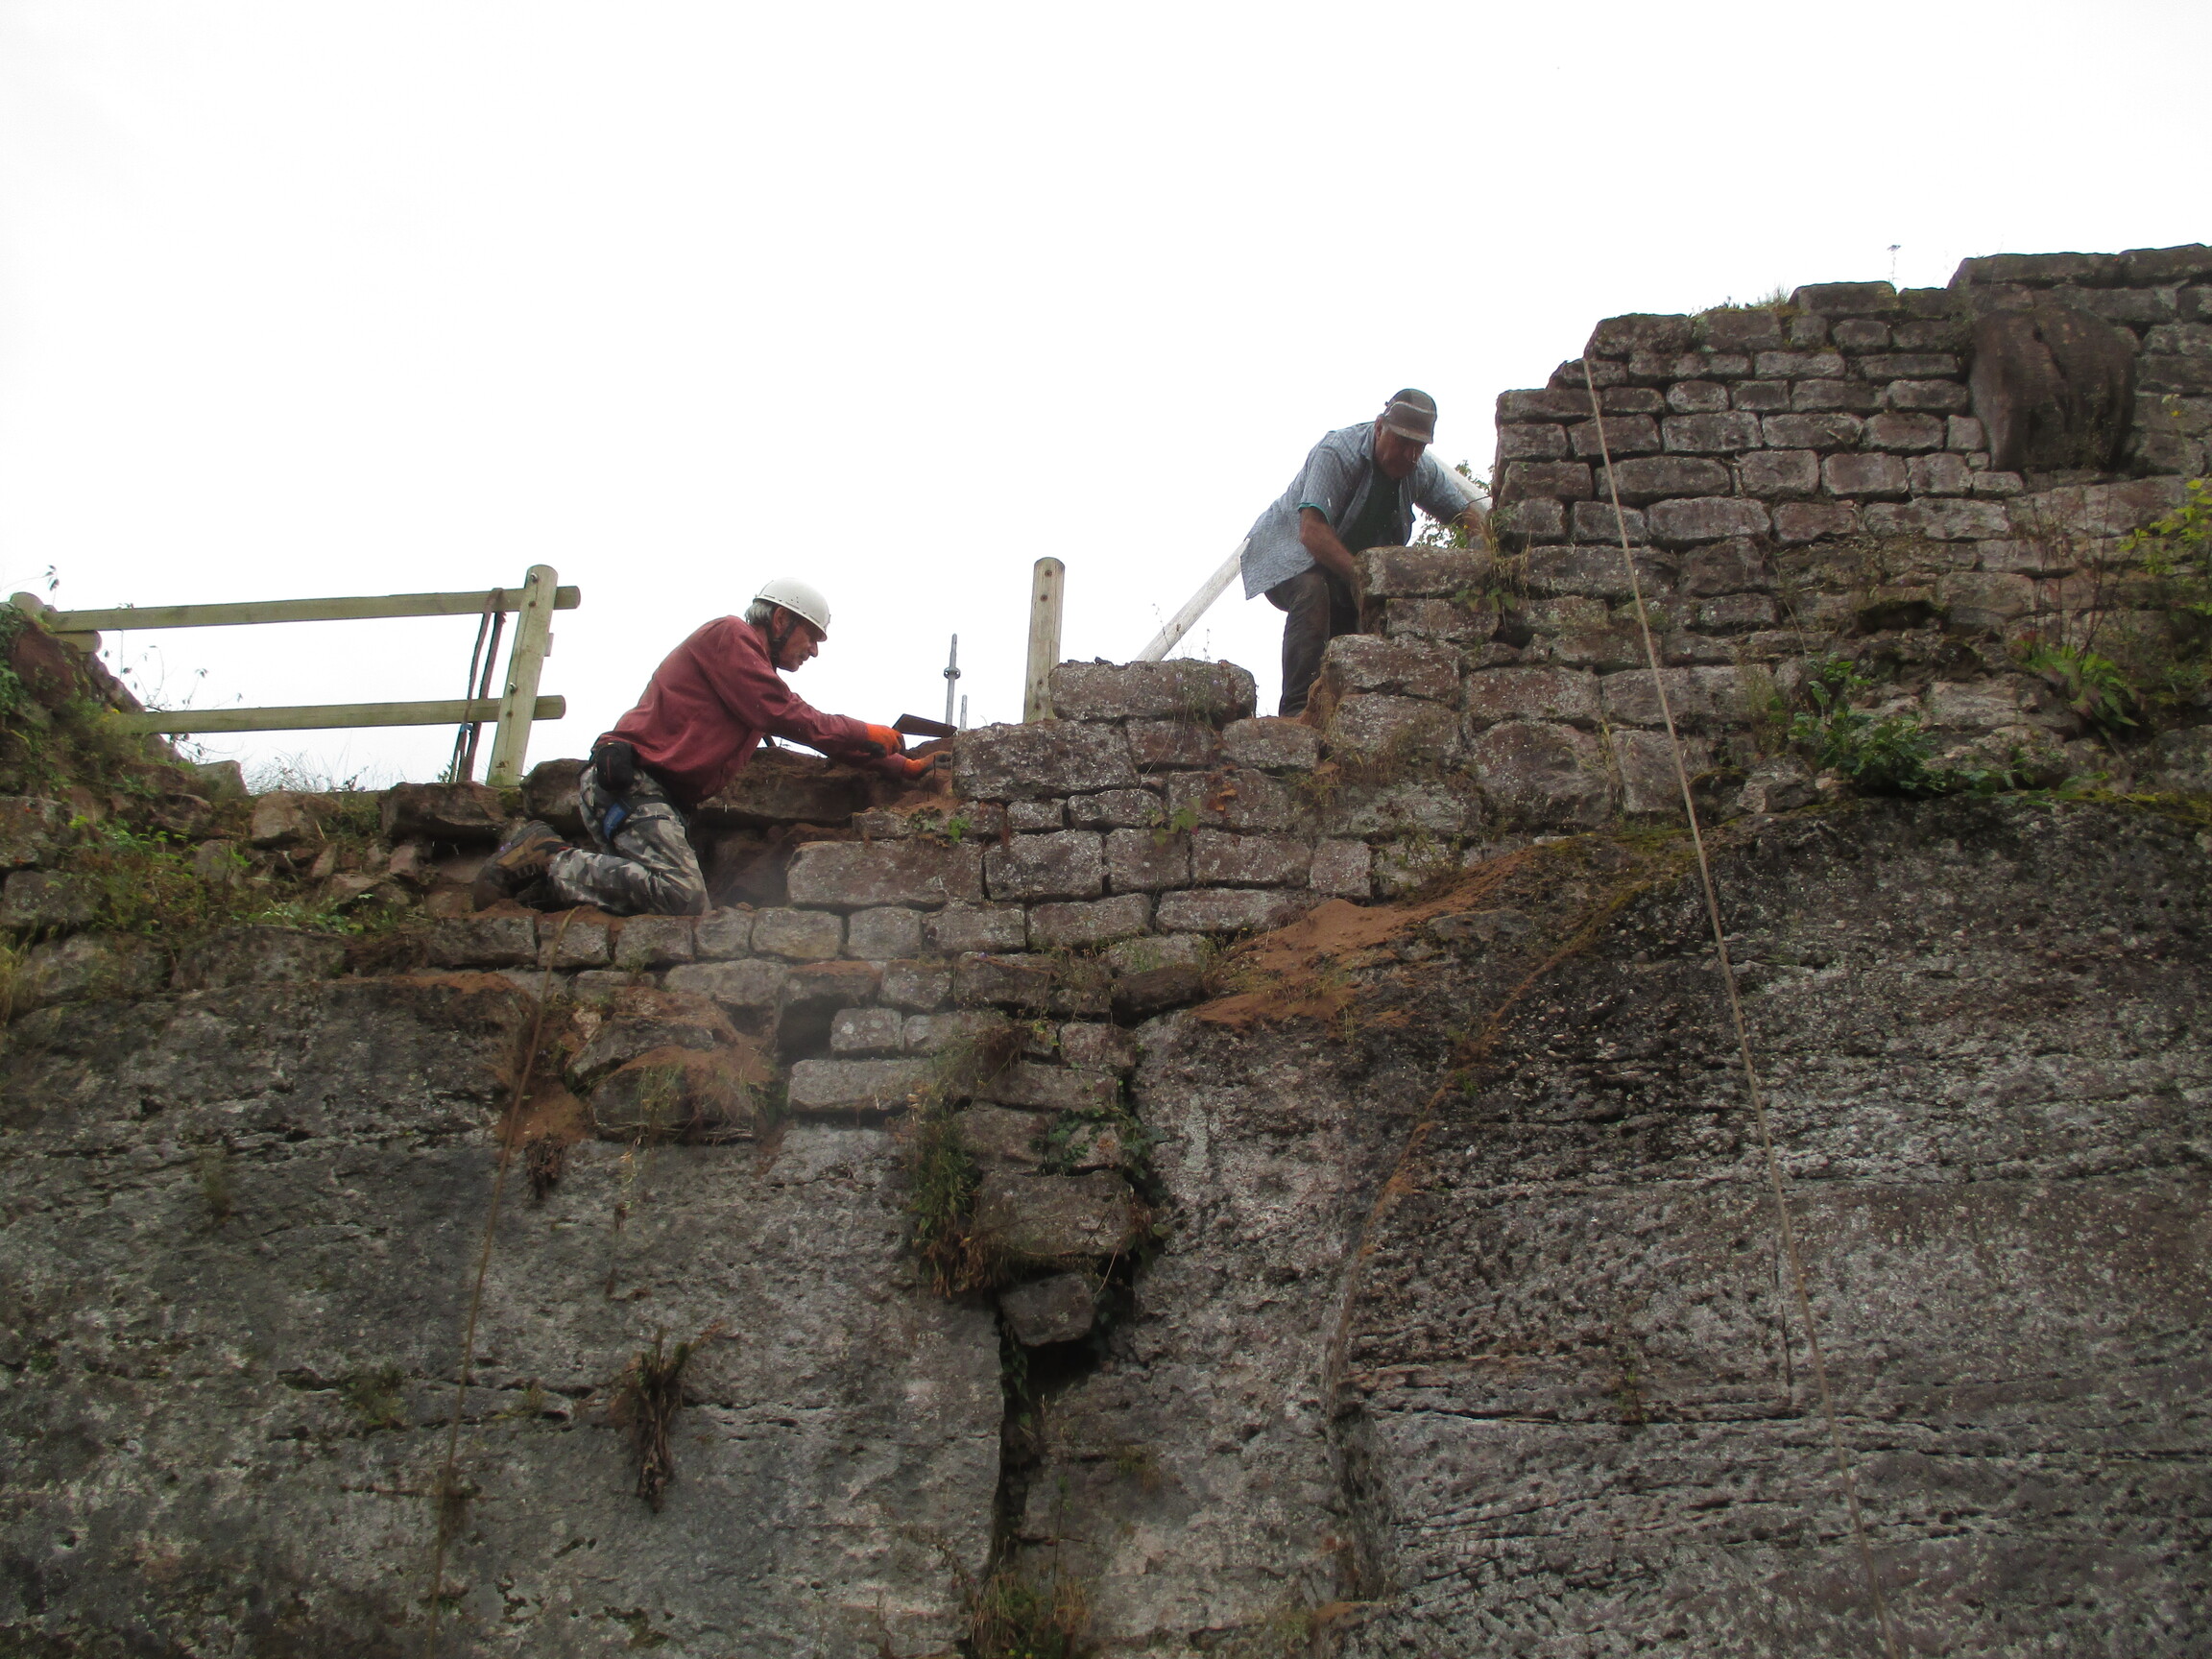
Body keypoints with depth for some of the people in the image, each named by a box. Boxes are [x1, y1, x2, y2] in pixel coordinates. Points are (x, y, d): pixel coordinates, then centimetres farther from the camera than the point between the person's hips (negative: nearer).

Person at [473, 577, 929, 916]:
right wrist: (868, 734, 3)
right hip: (630, 779, -10)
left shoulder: (760, 674, 30)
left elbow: (800, 724, 32)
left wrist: (901, 766, 27)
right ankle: (547, 860, -16)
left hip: (657, 795, 10)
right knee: (682, 897, -26)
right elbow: (788, 719, -8)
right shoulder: (729, 635, 1)